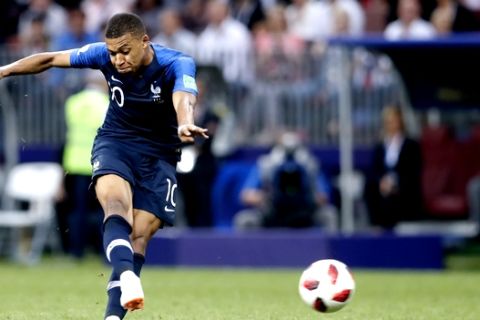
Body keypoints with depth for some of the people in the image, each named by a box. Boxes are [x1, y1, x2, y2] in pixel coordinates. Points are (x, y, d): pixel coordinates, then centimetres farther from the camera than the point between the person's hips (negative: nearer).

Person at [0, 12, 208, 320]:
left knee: (140, 235, -9)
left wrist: (184, 124, -65)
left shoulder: (177, 64, -21)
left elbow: (183, 96, -43)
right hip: (115, 142, 0)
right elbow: (52, 59, 2)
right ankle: (127, 276, -54)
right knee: (116, 201, -31)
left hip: (159, 153, 0)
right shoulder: (104, 55, -12)